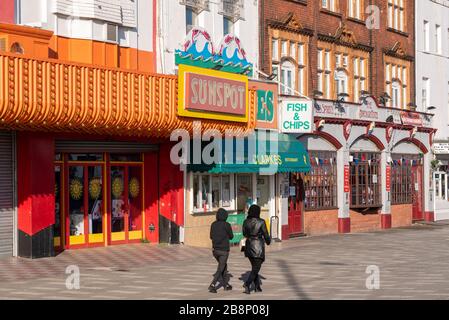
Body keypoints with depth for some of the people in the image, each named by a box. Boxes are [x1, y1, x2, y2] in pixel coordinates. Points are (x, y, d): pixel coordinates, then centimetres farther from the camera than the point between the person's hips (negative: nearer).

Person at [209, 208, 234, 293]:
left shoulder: (213, 224, 0)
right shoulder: (227, 225, -14)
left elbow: (211, 236, 10)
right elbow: (231, 237, 0)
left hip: (215, 250, 6)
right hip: (224, 251, -6)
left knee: (224, 266, 23)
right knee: (220, 269, -1)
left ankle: (226, 284, 28)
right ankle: (212, 285, -16)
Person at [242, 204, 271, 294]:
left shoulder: (246, 222, 0)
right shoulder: (261, 222, -13)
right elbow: (266, 235, -6)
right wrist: (268, 241, 15)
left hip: (249, 245, 5)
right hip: (258, 246, -5)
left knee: (254, 266, 20)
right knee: (256, 268, 0)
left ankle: (257, 286, 21)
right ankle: (247, 284, -19)